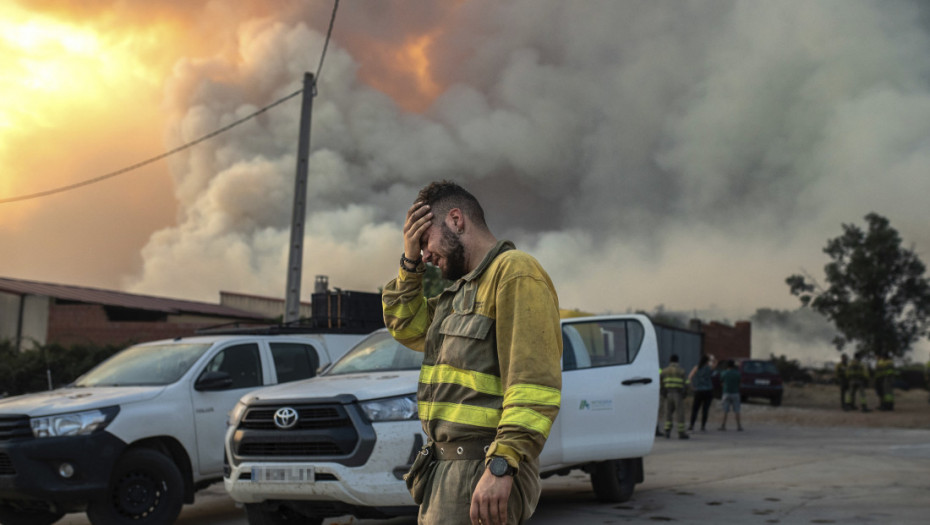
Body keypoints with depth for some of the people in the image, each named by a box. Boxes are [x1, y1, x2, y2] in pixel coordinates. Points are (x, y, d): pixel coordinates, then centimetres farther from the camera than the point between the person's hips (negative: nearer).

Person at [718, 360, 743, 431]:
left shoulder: (724, 373, -1)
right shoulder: (737, 373, 0)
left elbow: (721, 384, 6)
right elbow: (739, 383, 5)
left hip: (726, 393, 0)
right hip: (735, 393, 0)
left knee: (725, 411, 2)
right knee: (736, 410, 3)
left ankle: (723, 425, -1)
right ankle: (739, 426, 3)